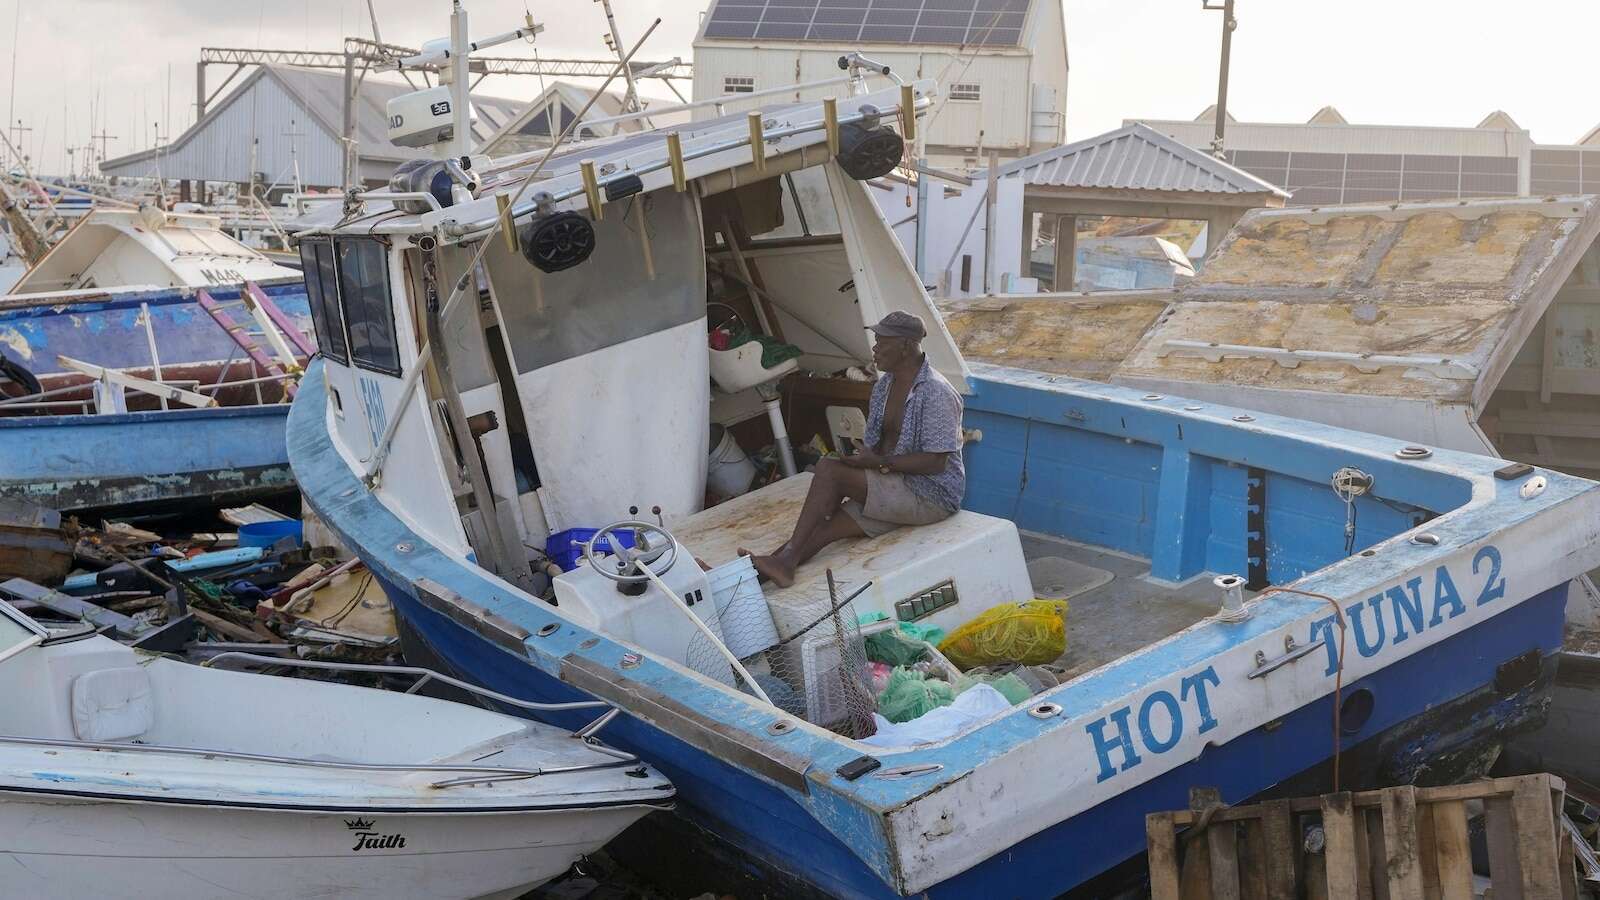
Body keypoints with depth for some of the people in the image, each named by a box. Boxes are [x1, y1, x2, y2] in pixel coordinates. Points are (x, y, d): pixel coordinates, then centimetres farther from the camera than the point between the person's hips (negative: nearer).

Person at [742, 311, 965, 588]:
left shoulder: (936, 393, -16)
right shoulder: (884, 385, 12)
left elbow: (936, 462, -20)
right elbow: (876, 444, 17)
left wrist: (878, 462, -20)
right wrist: (858, 457, -6)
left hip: (933, 495, -8)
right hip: (896, 489, 8)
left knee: (829, 470, -21)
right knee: (826, 526, -14)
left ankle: (787, 559, -19)